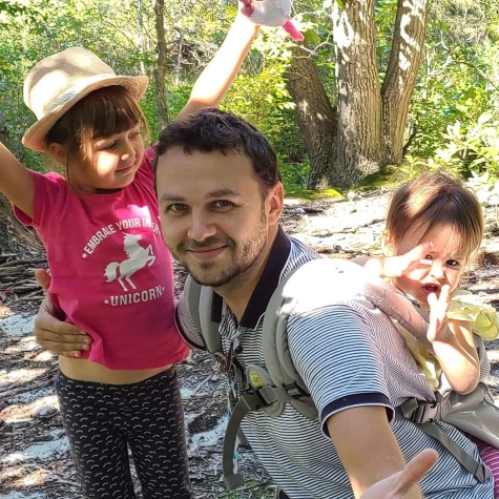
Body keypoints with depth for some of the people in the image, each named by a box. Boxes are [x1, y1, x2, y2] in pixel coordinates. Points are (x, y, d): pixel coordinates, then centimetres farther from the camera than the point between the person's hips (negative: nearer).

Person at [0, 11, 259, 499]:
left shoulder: (146, 179, -8)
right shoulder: (50, 203, -15)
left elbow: (202, 101, -10)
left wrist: (246, 24, -11)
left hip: (158, 381, 2)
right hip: (88, 391, -2)